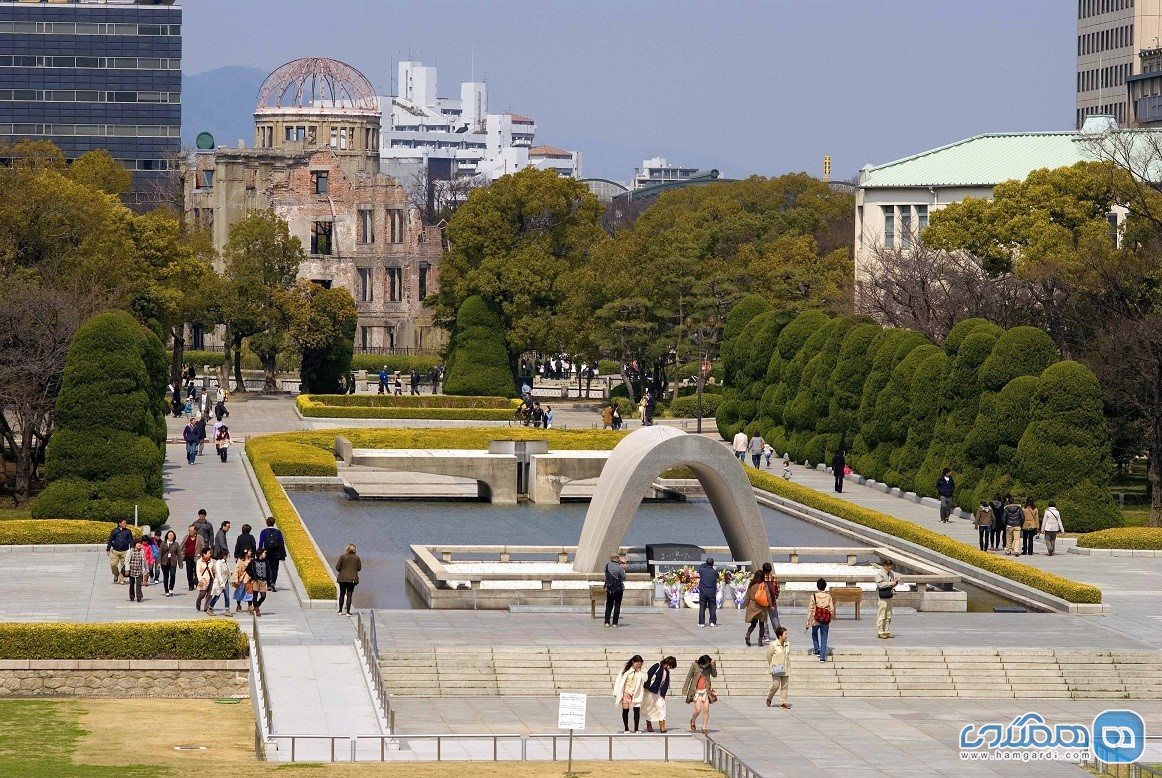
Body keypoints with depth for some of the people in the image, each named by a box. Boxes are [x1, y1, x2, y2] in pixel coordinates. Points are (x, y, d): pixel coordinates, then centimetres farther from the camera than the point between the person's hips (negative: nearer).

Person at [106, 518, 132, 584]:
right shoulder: (114, 531, 3)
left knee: (123, 565, 2)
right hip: (115, 551, -1)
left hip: (124, 551, 1)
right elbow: (110, 540, 7)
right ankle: (116, 575, 18)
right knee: (113, 564, -6)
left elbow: (131, 541, 9)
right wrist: (108, 549, 4)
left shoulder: (127, 531, 7)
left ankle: (121, 578, 14)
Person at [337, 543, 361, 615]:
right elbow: (359, 568, 2)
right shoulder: (356, 557, -3)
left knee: (342, 594, 12)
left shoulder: (342, 557, -6)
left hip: (342, 578, 0)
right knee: (349, 595, 1)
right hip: (352, 579, 0)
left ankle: (340, 611, 16)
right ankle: (348, 611, -2)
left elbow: (338, 568, -4)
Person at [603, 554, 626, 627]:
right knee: (617, 606, 4)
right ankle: (614, 623, 2)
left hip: (609, 589, 4)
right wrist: (623, 570, 5)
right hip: (618, 588, -4)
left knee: (609, 605, 13)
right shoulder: (619, 567, -14)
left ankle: (607, 622, 6)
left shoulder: (607, 565, 0)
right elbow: (624, 578, -7)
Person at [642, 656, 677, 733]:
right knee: (650, 708, 4)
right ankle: (649, 726, 15)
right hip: (650, 691, -6)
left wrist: (663, 694, 7)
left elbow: (666, 684, 15)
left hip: (658, 692, 6)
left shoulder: (666, 672, 12)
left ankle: (662, 726, -8)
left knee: (661, 707, -5)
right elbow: (648, 676, -16)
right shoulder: (656, 666, -11)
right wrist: (647, 687, -18)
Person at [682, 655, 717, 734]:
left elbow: (714, 675, -4)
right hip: (696, 691, -3)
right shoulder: (695, 666, -6)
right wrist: (685, 688, 2)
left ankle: (704, 727, 7)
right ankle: (693, 721, 21)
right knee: (698, 709, -10)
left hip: (706, 691, 3)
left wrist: (713, 666, -17)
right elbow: (689, 676, 0)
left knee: (706, 710, -3)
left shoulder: (709, 667, 2)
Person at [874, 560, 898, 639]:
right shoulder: (879, 573, -9)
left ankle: (887, 631, 16)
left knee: (888, 616, 10)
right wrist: (890, 583, -19)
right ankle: (880, 632, -2)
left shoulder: (891, 573, 13)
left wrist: (896, 581, 0)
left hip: (889, 597, 8)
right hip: (882, 597, -8)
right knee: (881, 615, -6)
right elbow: (879, 584, -17)